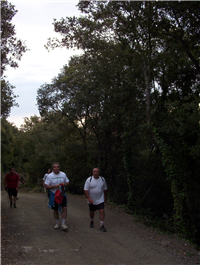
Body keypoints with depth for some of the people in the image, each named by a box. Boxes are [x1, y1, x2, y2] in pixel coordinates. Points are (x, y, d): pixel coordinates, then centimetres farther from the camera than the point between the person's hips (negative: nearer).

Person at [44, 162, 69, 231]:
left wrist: (65, 184, -14)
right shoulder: (49, 176, -8)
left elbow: (67, 182, 9)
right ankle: (57, 223, 29)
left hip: (62, 194, 1)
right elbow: (46, 186, -9)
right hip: (54, 194, -1)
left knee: (64, 208, -11)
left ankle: (63, 224, -2)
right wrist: (54, 186, -24)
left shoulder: (63, 174, 0)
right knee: (55, 210, 10)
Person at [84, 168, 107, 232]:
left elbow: (105, 189, 12)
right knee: (91, 212, 14)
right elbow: (85, 190, -14)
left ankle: (101, 226, -6)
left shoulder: (102, 179, -1)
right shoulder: (89, 180, -11)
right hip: (92, 200, -1)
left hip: (100, 200, 1)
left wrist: (105, 197, 14)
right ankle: (92, 221, 41)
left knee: (102, 211, -12)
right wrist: (89, 198, -24)